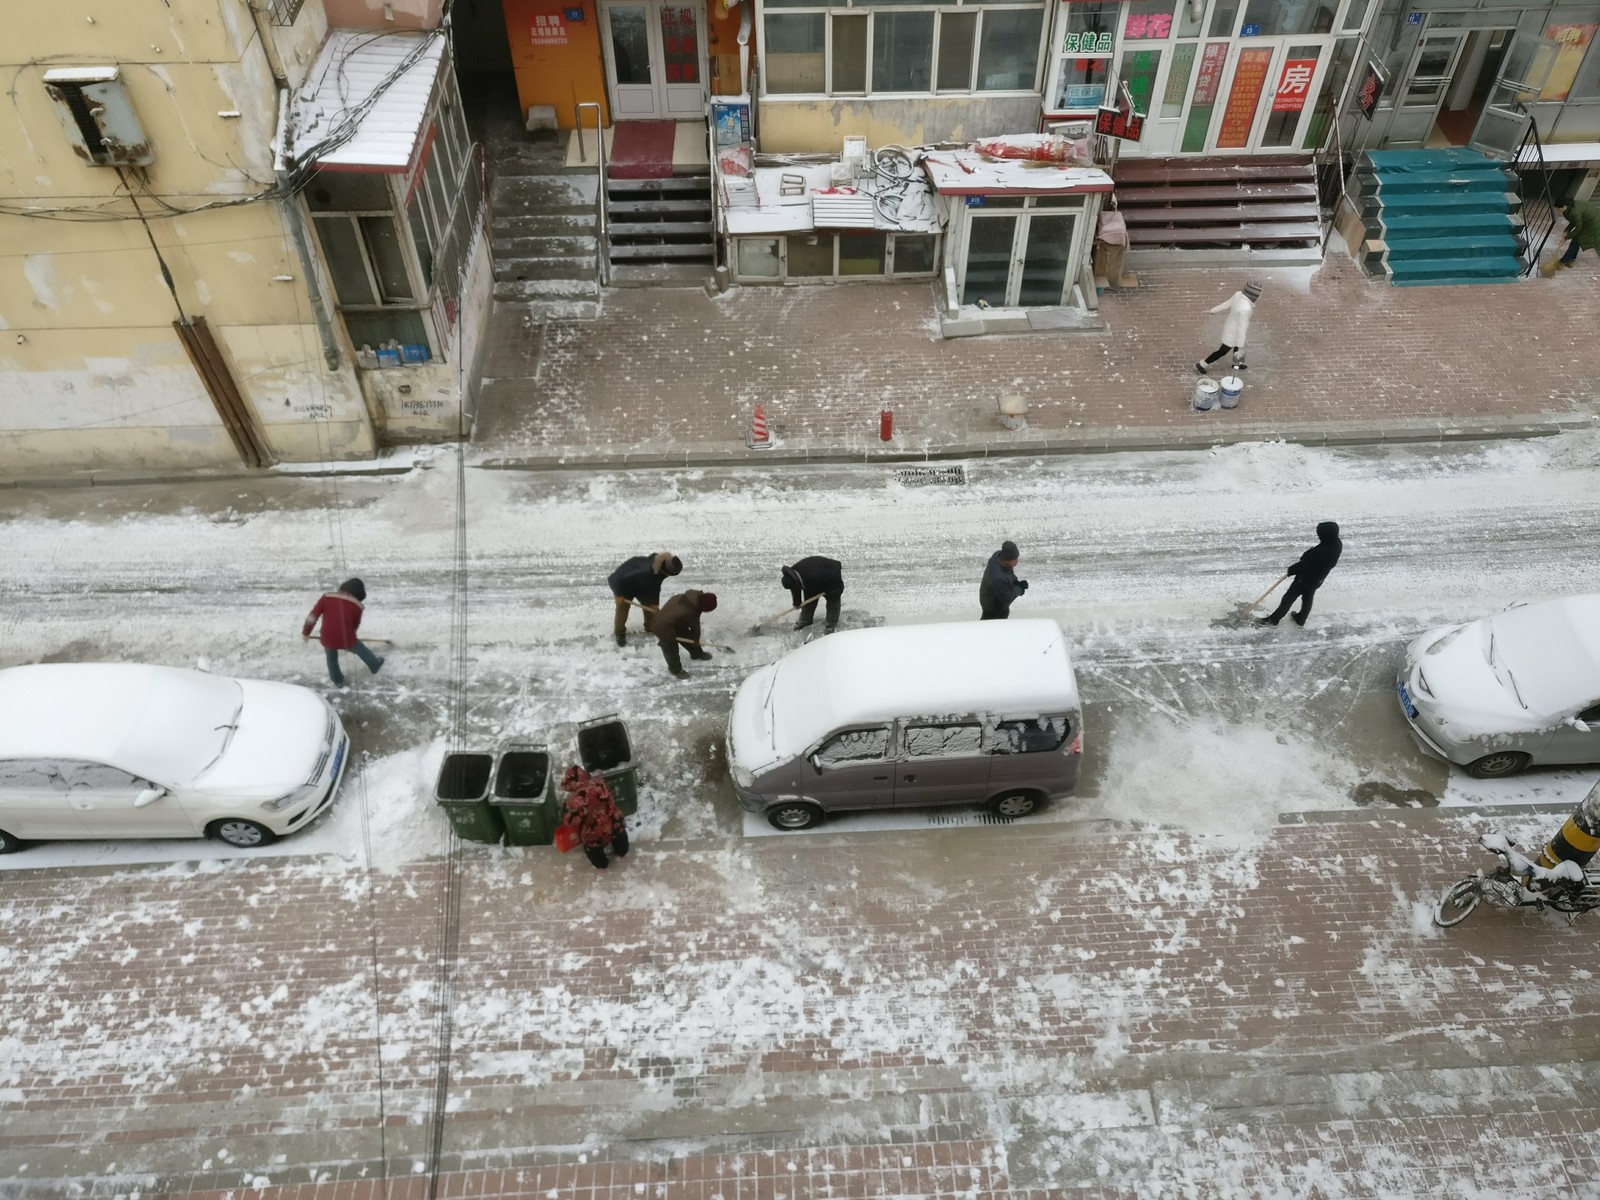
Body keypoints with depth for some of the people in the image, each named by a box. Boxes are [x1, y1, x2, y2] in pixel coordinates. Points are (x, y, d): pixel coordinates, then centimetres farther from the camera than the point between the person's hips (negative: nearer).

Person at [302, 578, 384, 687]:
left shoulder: (327, 597, -1)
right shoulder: (357, 605, -1)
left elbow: (313, 615, -3)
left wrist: (305, 632, 8)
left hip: (328, 639, 1)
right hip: (346, 639, -1)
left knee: (331, 659, 30)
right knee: (361, 649, 30)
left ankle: (338, 681, 48)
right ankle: (375, 665, 52)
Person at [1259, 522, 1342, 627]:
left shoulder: (1321, 553, -42)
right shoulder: (1337, 543, -16)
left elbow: (1304, 565, -26)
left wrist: (1291, 570, -11)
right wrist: (1302, 558, -3)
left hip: (1306, 579, -8)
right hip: (1317, 579, 8)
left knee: (1288, 598, 10)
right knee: (1308, 598, 28)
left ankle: (1273, 620, 25)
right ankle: (1300, 619, 48)